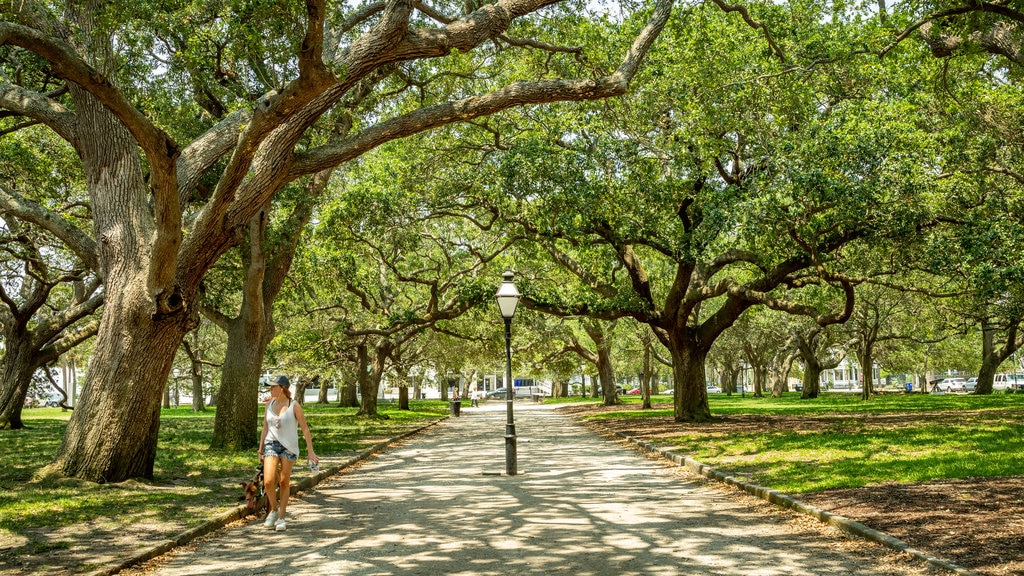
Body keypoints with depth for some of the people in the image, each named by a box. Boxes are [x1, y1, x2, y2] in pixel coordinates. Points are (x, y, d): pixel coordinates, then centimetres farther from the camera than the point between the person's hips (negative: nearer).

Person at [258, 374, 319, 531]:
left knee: (284, 482, 1)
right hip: (271, 444, 3)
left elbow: (305, 429, -4)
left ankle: (281, 517, 13)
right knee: (268, 481, -12)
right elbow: (265, 428, 15)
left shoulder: (294, 406, -5)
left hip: (289, 446, -2)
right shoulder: (269, 404, 7)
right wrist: (260, 449, 15)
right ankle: (274, 509, 13)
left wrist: (310, 451, -7)